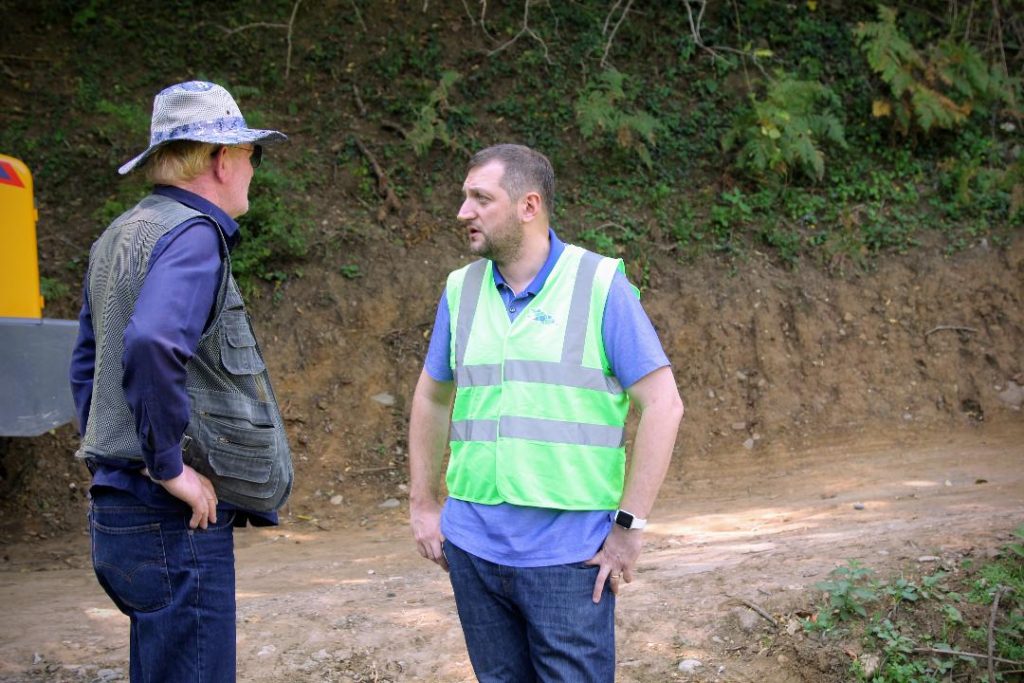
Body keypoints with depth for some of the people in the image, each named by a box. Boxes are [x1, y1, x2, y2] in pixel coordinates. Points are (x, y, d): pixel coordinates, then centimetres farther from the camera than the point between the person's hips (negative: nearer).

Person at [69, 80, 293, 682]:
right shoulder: (194, 234, -15)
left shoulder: (120, 237, 15)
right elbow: (151, 345, -32)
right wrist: (169, 467, -23)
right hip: (176, 520, -10)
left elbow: (87, 363, 23)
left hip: (119, 501, 10)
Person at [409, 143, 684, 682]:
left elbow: (663, 405, -9)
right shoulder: (462, 289, 7)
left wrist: (629, 525, -12)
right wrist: (422, 505, 14)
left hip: (569, 554, -4)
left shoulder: (600, 285, -7)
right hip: (472, 547, 4)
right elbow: (431, 396, 19)